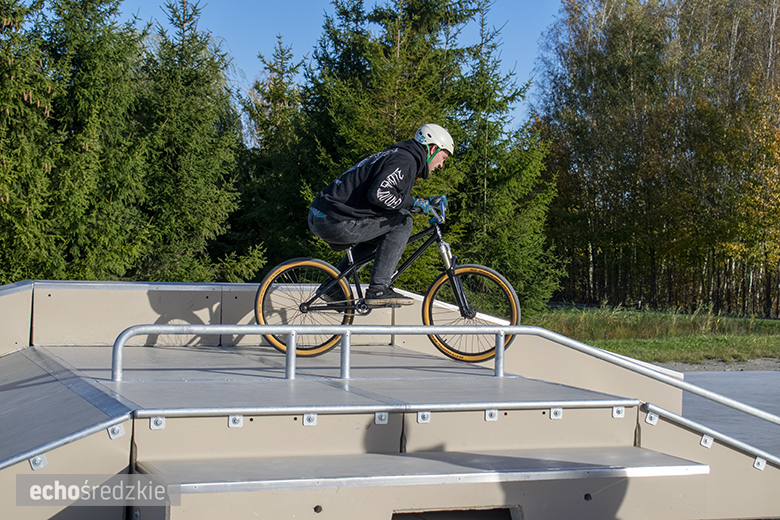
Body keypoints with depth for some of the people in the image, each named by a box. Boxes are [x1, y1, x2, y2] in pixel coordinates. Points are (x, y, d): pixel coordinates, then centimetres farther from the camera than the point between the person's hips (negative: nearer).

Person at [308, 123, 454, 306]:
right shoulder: (405, 160, -9)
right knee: (402, 221, -4)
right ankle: (378, 289, -6)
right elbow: (378, 194, -24)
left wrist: (427, 201, 24)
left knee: (380, 231, 29)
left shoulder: (394, 154, 23)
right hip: (336, 223, -10)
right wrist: (414, 202, -10)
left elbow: (395, 199, 32)